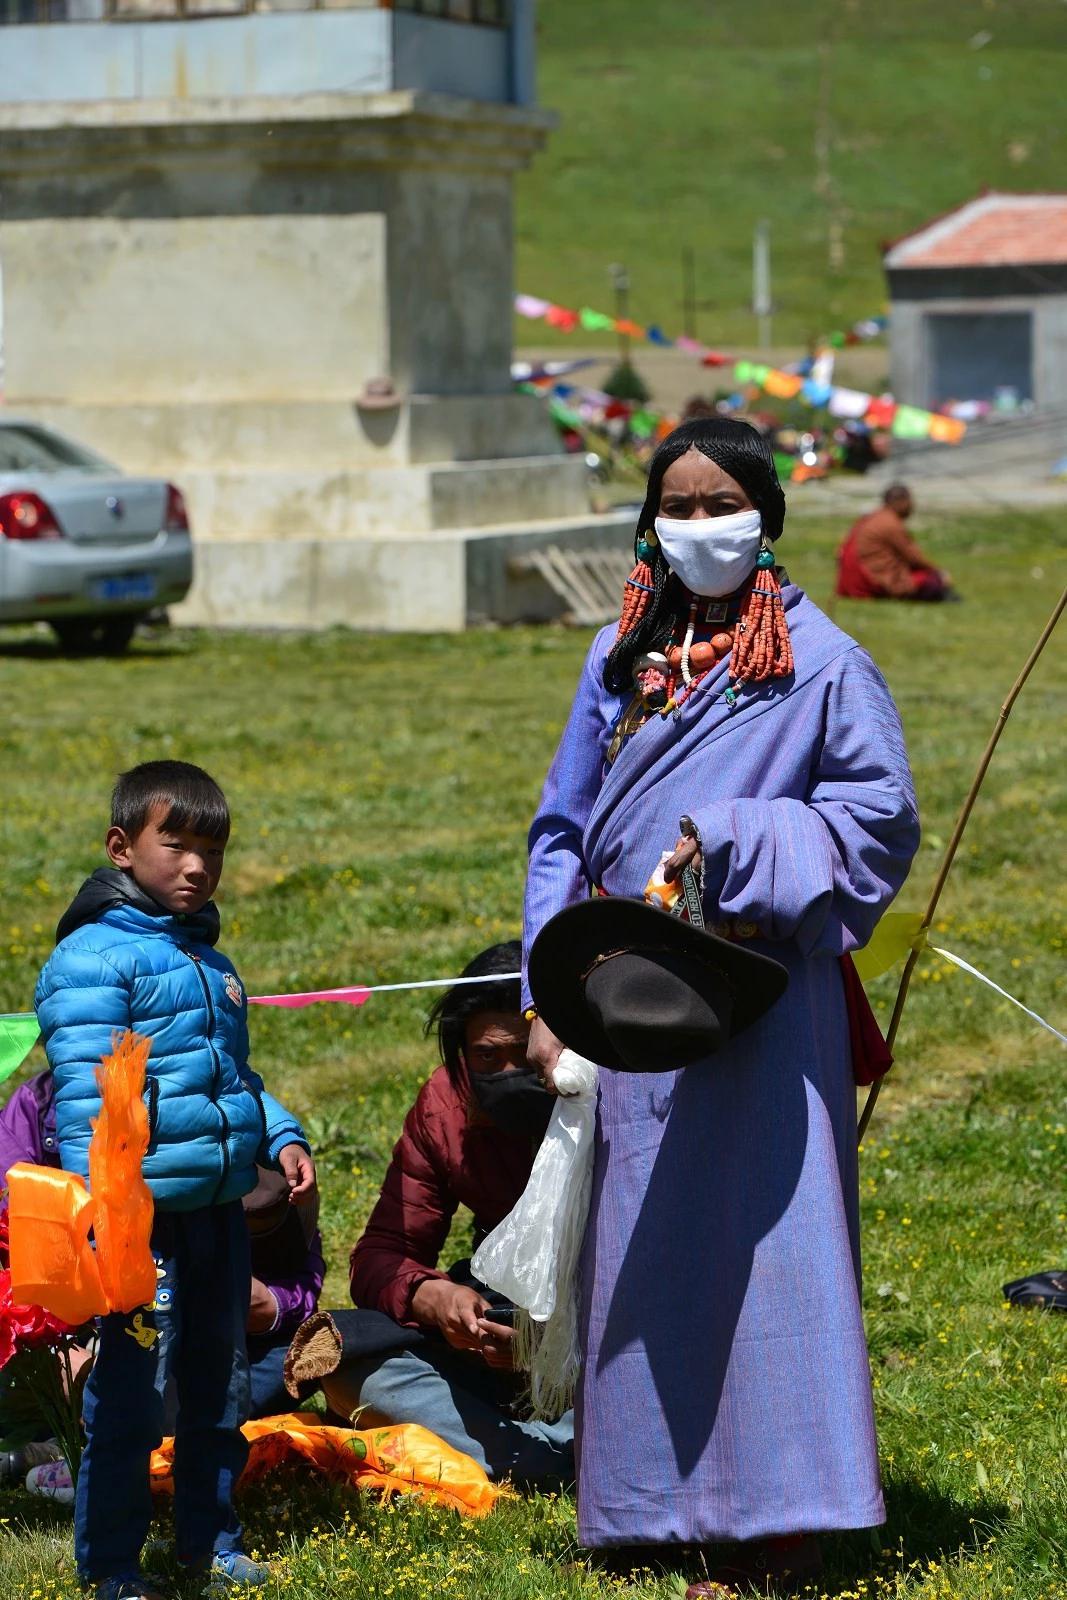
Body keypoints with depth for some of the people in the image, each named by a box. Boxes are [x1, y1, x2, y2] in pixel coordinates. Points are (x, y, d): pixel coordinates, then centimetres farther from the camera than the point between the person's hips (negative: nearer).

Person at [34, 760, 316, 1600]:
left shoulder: (209, 960, 16)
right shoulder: (93, 957, -11)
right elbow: (84, 1092, -18)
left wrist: (280, 1135, 12)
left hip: (219, 1206, 8)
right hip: (145, 1211, -8)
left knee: (222, 1377, 16)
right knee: (133, 1388, -6)